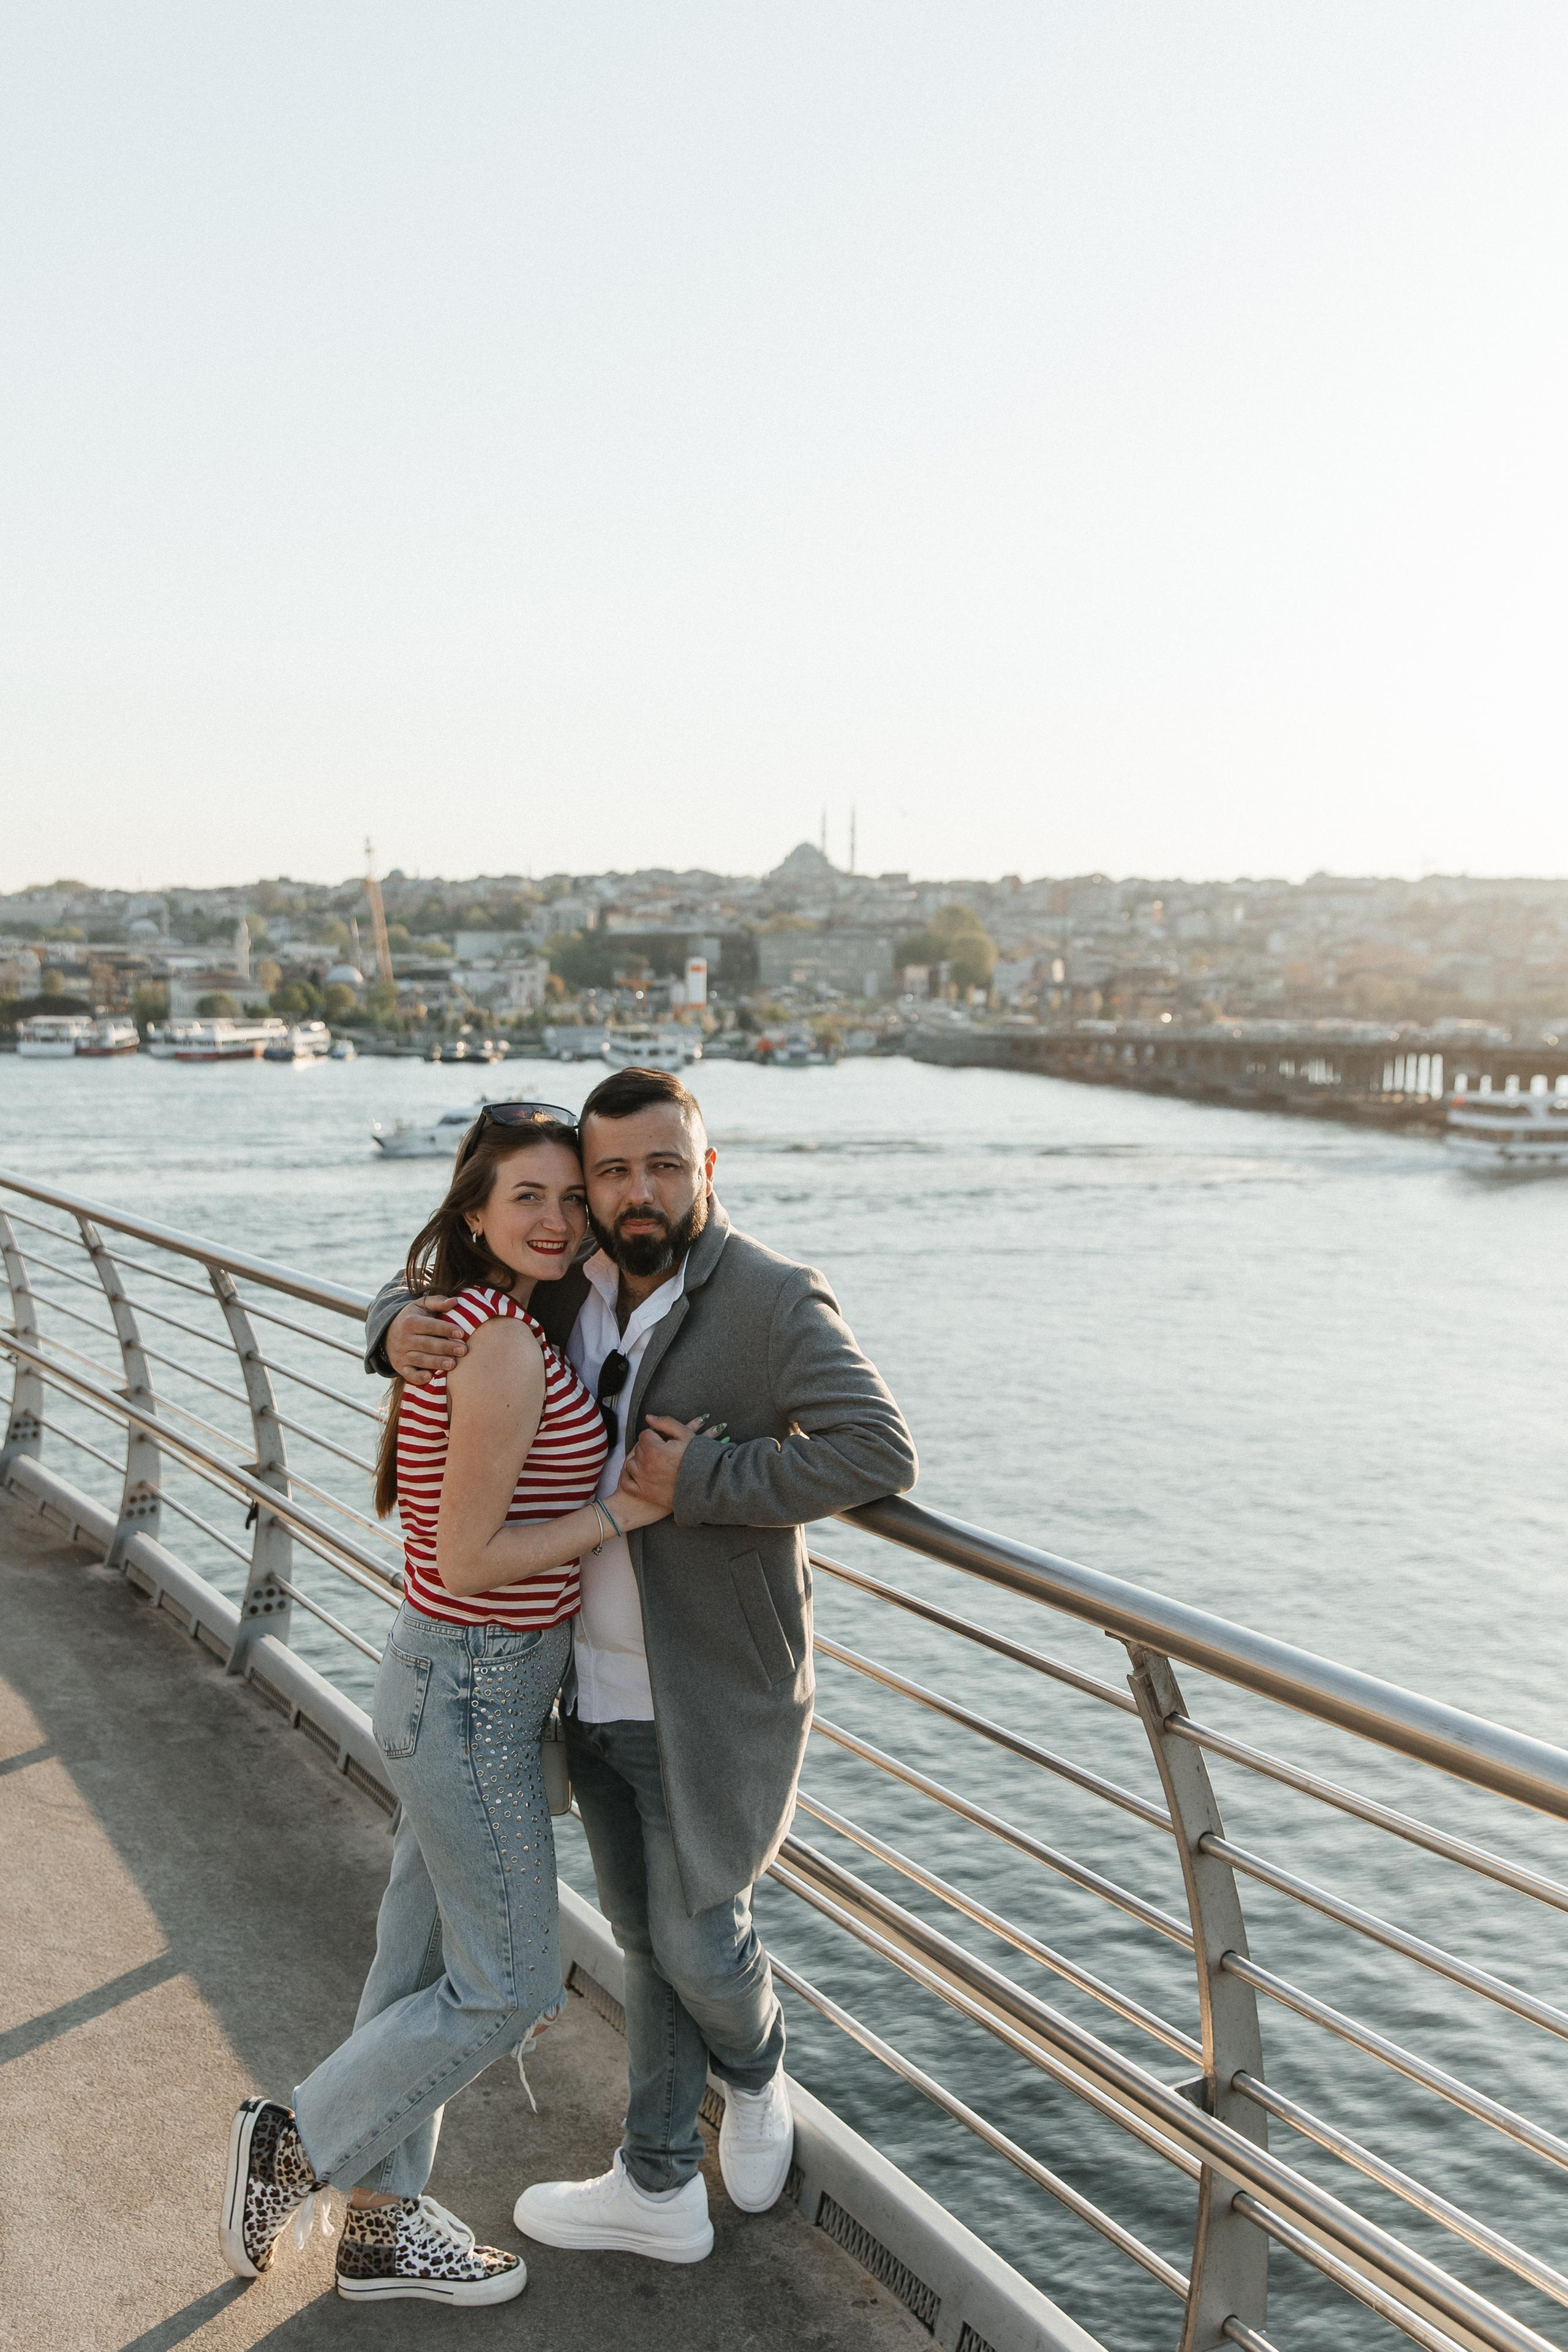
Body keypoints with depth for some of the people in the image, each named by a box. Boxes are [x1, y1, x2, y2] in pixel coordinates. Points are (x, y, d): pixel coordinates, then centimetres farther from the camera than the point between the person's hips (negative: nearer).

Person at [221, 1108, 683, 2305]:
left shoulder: (469, 1321, 6)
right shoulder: (505, 1349, -24)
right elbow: (468, 1557, -23)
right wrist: (625, 1509, -19)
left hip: (459, 1681, 10)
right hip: (474, 1696, -10)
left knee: (424, 1962, 19)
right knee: (507, 1991, 4)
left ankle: (380, 2228, 33)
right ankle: (296, 2139, 20)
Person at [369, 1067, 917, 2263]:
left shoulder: (773, 1300, -18)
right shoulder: (568, 1291, 1)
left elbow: (881, 1451, -27)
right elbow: (423, 1291, 15)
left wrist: (701, 1482, -27)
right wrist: (399, 1329, -10)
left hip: (714, 1697, -6)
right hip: (595, 1688, 6)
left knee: (699, 1942, 7)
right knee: (647, 1939, 18)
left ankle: (758, 2076, 41)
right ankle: (659, 2187, 35)